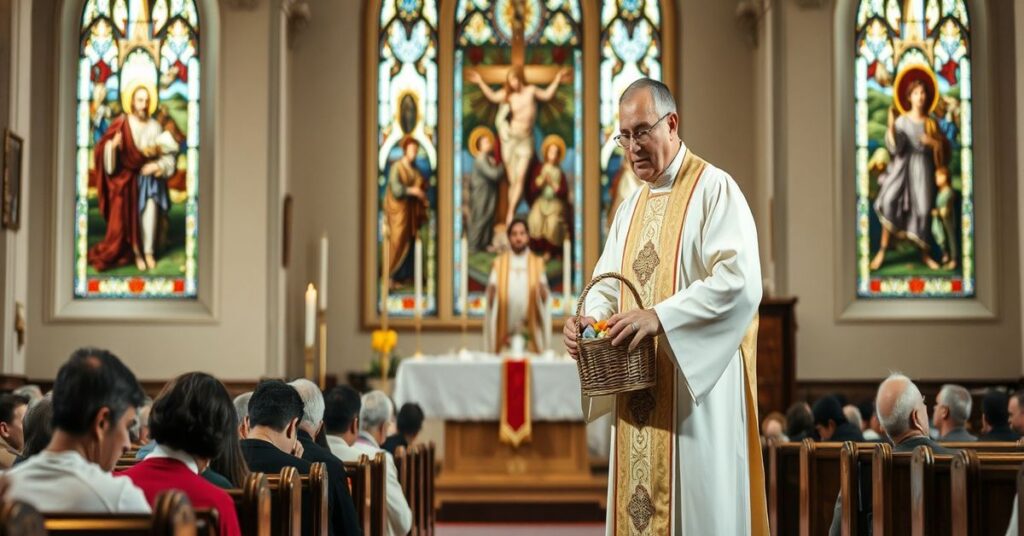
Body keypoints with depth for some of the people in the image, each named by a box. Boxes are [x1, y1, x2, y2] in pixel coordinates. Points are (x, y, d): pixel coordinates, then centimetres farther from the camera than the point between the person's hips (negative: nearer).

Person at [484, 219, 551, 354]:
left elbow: (545, 297, 2)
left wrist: (542, 291, -19)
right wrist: (491, 292, -18)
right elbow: (491, 294, 3)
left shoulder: (538, 263, 9)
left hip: (530, 328, 0)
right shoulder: (499, 263, 8)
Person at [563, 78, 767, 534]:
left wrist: (659, 317, -24)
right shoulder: (631, 208, 18)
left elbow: (740, 281, -18)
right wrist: (589, 320, -5)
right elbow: (607, 285, 18)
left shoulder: (714, 189, -6)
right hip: (638, 394, 7)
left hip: (695, 386, -7)